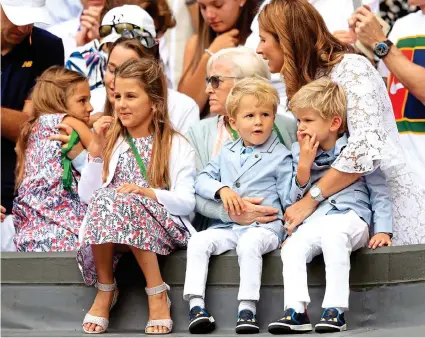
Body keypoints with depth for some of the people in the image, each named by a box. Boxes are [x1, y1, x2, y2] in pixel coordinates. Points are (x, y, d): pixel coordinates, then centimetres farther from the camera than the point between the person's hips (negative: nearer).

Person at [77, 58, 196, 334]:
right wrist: (96, 149, -2)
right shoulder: (112, 141, 16)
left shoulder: (176, 146, 6)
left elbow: (187, 203, -7)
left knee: (121, 202, -33)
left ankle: (157, 292, -25)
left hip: (162, 227, -3)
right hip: (110, 235, 3)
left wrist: (146, 192, -21)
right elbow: (86, 195, 6)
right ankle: (105, 289, -18)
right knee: (103, 198, -30)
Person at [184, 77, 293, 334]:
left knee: (249, 243, -37)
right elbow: (202, 180, 12)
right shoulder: (227, 154, 18)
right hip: (226, 226, 5)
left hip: (264, 227, -5)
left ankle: (247, 308, -37)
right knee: (198, 241, -22)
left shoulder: (280, 156, 4)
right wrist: (222, 190, -8)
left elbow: (290, 200, 1)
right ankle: (196, 305, -26)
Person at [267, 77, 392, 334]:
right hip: (312, 223, 4)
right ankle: (296, 312, -31)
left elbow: (379, 192, 7)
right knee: (292, 247, -27)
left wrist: (383, 230, -4)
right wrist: (303, 166, -3)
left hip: (350, 217, -4)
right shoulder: (300, 153, 16)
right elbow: (296, 199, 13)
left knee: (332, 234, -37)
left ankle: (335, 311, -37)